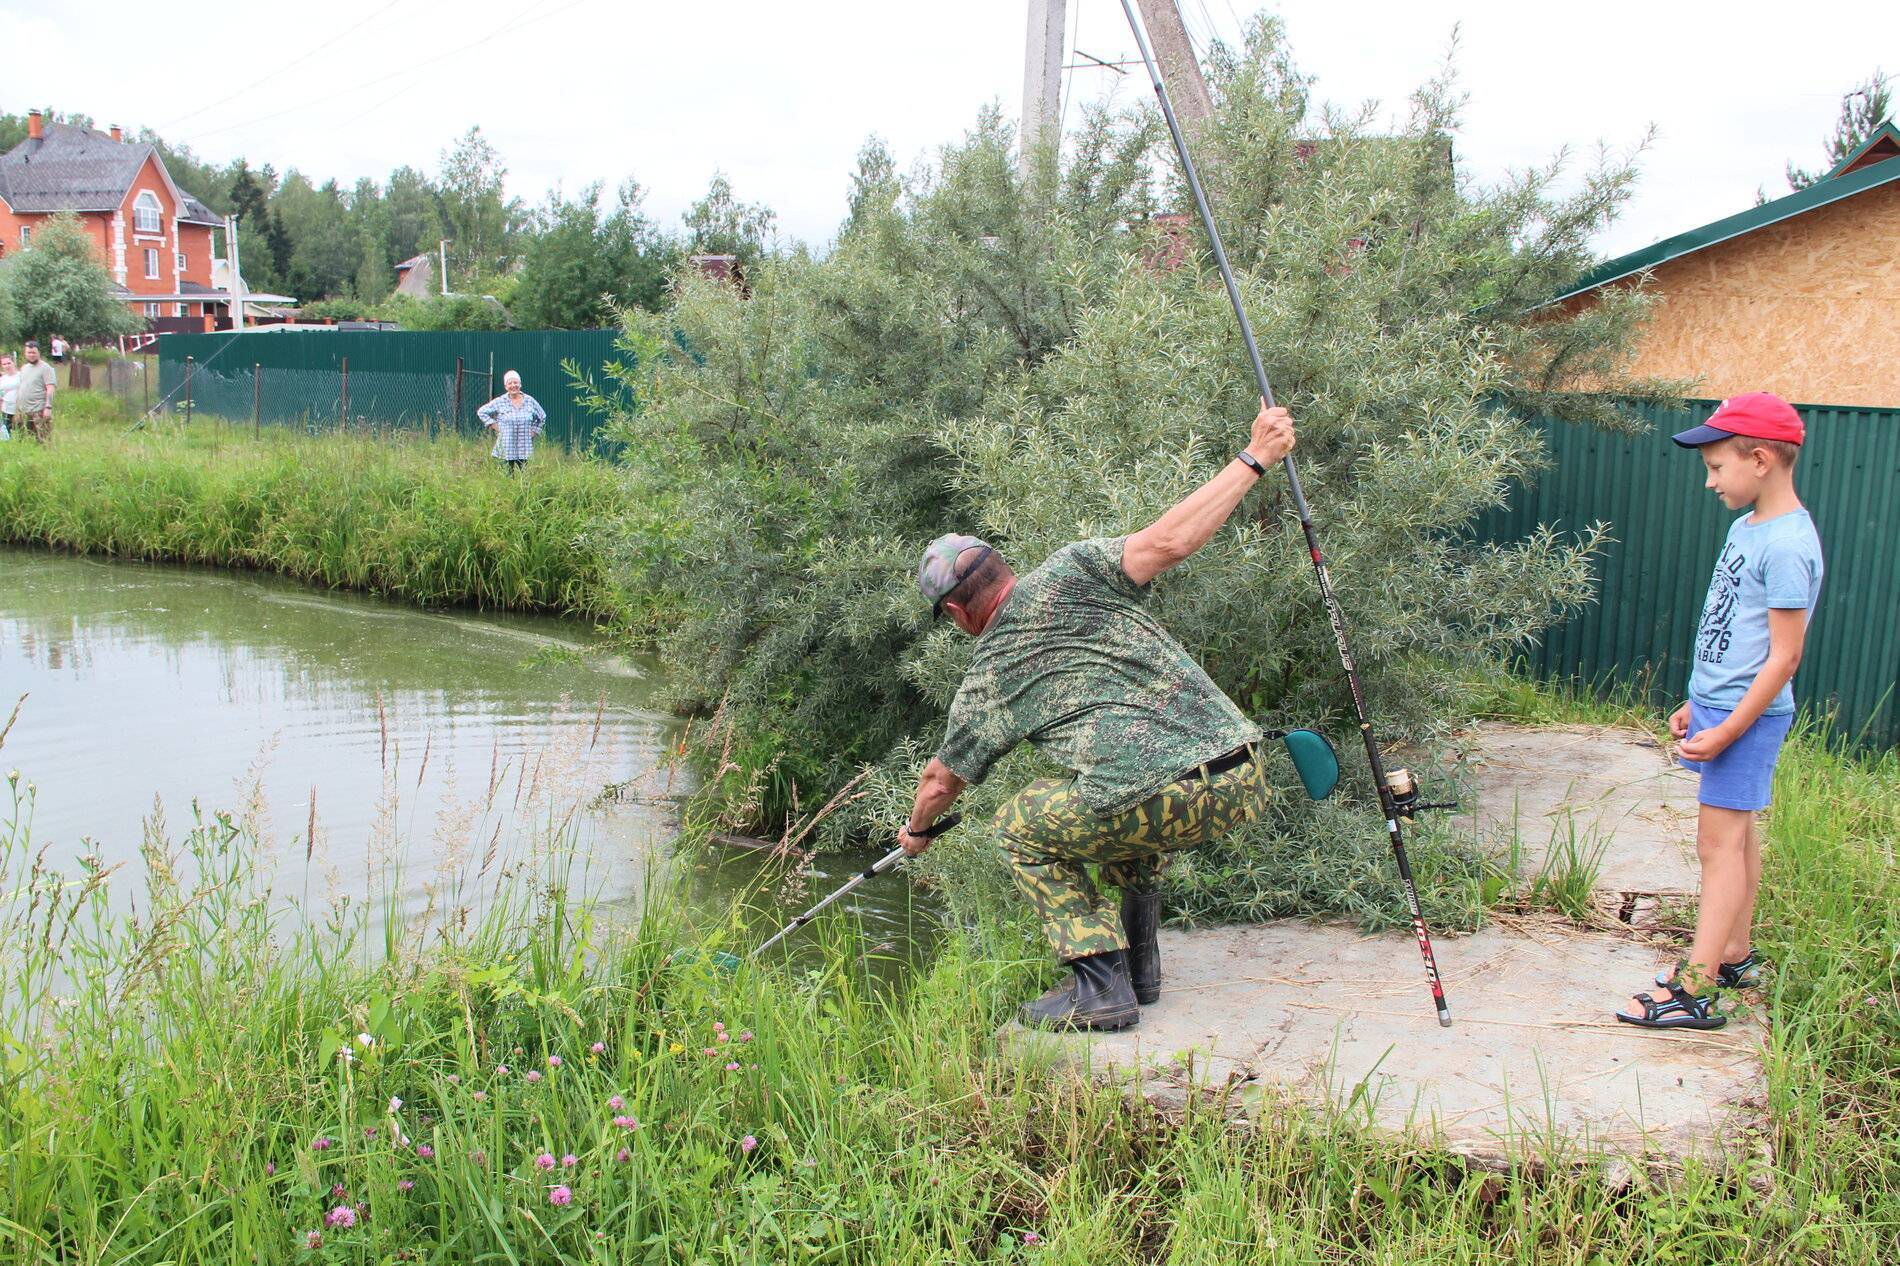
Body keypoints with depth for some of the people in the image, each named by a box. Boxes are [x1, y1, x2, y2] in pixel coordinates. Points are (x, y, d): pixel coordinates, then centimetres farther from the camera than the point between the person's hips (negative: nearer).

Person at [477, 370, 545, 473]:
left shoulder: (530, 401, 7)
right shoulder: (499, 402, 1)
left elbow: (542, 417, 21)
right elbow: (481, 412, 7)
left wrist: (534, 431, 11)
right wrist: (493, 425, 0)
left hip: (524, 449, 2)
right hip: (505, 449, -2)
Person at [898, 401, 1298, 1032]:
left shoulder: (985, 680, 12)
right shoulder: (1070, 572, 12)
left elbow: (940, 781, 27)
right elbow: (1169, 541, -4)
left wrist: (916, 831, 49)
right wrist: (1253, 458, 2)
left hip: (1166, 803, -5)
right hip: (1244, 779, 5)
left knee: (1020, 827, 20)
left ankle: (1102, 985, 8)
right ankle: (1138, 965, 33)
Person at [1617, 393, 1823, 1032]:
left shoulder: (1787, 547, -20)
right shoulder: (1746, 527, 10)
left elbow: (1784, 654, -20)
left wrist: (1726, 732, -20)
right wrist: (1698, 703, 19)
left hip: (1748, 714, -9)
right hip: (1721, 706, 9)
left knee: (1720, 840, -9)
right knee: (1737, 833, 15)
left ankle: (1696, 989, -7)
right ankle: (1735, 956, 26)